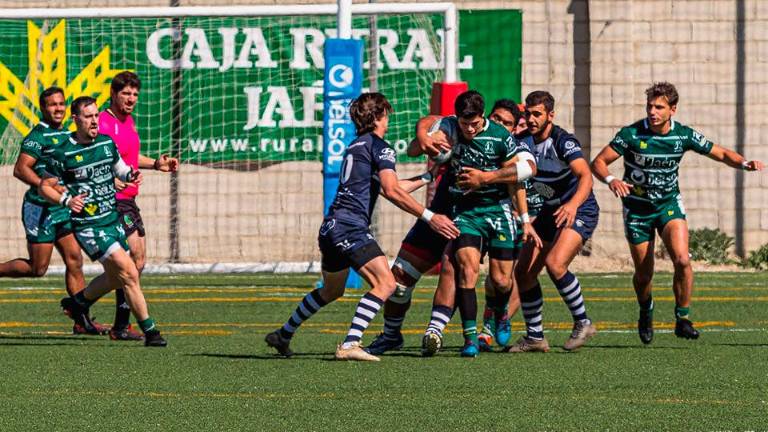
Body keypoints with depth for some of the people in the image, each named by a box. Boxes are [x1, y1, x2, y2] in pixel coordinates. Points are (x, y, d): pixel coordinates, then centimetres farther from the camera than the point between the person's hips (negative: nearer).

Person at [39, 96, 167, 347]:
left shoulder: (107, 143, 6)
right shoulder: (63, 153, -10)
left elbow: (120, 170, 23)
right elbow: (45, 187, -1)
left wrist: (131, 175, 0)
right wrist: (66, 200, -19)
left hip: (113, 220, 7)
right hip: (87, 226, -7)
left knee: (115, 277, 16)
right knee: (129, 273, -15)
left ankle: (78, 302, 42)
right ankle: (149, 331, -10)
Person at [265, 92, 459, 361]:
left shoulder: (355, 147, 25)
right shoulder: (380, 147, -3)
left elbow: (391, 189, 33)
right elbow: (391, 192, -16)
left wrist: (426, 177, 41)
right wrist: (429, 217, -16)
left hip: (331, 227, 10)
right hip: (351, 228, -10)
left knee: (331, 291, 27)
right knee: (385, 283, -17)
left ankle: (283, 335, 36)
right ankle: (350, 345, -29)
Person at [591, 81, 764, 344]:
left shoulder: (683, 135, -10)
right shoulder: (631, 134, -17)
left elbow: (722, 154, 1)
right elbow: (598, 162, -16)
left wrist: (744, 163, -19)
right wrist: (610, 180, -37)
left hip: (669, 204, 1)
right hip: (637, 207, -1)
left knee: (682, 260, -22)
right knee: (644, 273, 4)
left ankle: (683, 318, -5)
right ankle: (646, 312, 37)